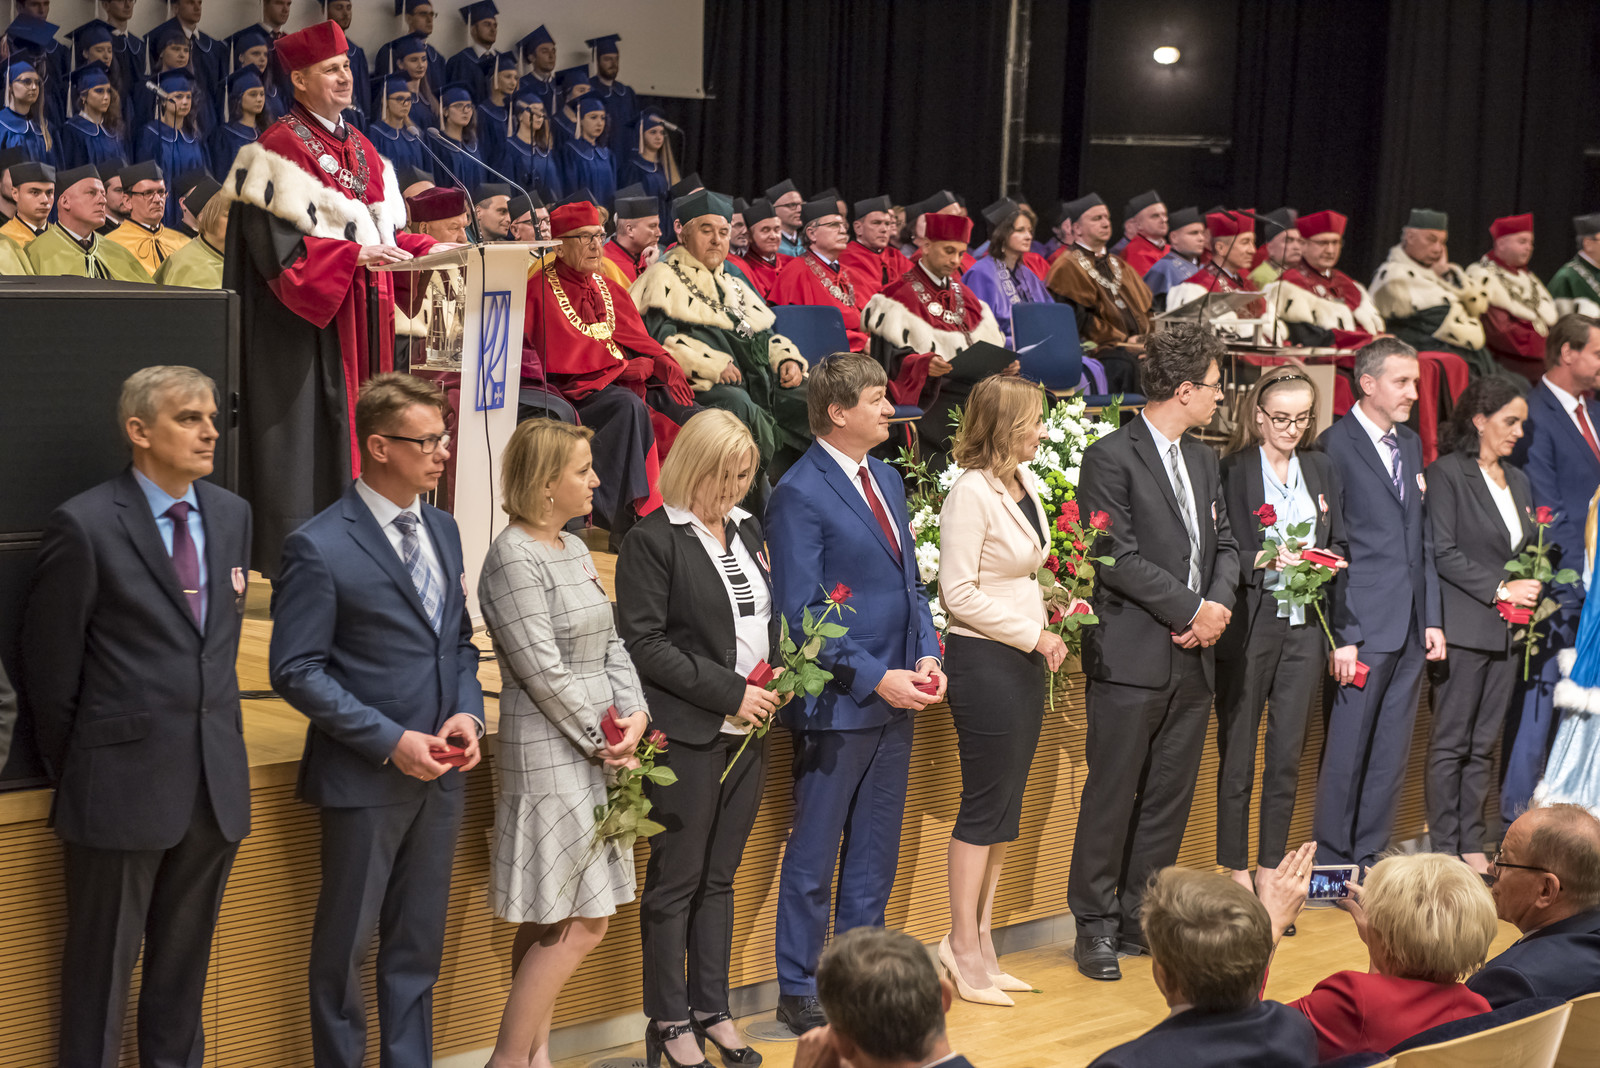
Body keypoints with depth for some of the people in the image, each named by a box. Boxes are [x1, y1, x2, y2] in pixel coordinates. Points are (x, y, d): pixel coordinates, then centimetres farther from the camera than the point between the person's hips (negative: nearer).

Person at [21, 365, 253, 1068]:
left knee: (185, 958, 17)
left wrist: (218, 737, 14)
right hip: (124, 786, -5)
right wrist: (73, 771, 1)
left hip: (214, 782, 5)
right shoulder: (85, 525, -11)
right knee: (102, 963, 7)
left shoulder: (231, 515, 7)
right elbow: (49, 667, -5)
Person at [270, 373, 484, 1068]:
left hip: (439, 774, 6)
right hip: (364, 777, -6)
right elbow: (297, 672, -14)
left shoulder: (442, 530, 8)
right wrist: (391, 741, -18)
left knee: (419, 941, 15)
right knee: (347, 943, 7)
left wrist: (467, 713, -3)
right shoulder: (320, 547, -13)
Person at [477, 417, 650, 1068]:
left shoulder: (574, 549, 12)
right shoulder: (514, 558, -14)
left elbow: (610, 643, 13)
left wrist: (634, 715, -3)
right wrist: (603, 740, -10)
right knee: (582, 924, -7)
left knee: (549, 922, 13)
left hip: (595, 749, 8)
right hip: (550, 755, -8)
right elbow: (543, 671, -17)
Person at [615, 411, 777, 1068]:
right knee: (676, 881, 3)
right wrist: (728, 692, -15)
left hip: (747, 731, 6)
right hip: (687, 735, -6)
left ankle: (713, 1009, 23)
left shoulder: (747, 531, 12)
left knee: (720, 877, 14)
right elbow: (644, 643, -14)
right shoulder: (653, 540, -9)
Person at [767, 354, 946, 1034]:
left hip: (897, 696, 8)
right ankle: (799, 992, 14)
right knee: (814, 855, 3)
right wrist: (875, 677, -18)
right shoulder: (800, 493, -14)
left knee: (876, 851, 15)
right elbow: (801, 613, -17)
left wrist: (926, 654, 1)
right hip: (839, 703, -8)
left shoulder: (886, 479, 12)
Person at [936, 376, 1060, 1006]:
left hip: (1024, 659, 8)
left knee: (1006, 806, 12)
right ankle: (964, 951, 9)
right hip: (984, 660, -8)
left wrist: (1044, 633, 5)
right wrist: (1034, 634, -14)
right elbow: (959, 594, -17)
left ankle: (978, 942, 22)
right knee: (986, 804, -2)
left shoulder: (1025, 482, 10)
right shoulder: (971, 492, -16)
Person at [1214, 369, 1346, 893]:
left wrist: (1328, 557, -3)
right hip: (1249, 622, -5)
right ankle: (1237, 873, 10)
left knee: (1288, 756, 7)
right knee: (1237, 754, 1)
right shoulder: (1233, 471, -4)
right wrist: (1265, 560, -22)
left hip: (1304, 624, 5)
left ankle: (1272, 869, 16)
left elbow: (1341, 541, 18)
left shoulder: (1321, 468, 14)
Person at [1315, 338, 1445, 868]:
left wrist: (1432, 618, 11)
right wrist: (1342, 634, -14)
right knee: (1347, 751, -1)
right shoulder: (1335, 445, -8)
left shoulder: (1411, 443, 15)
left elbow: (1422, 536, 18)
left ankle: (1370, 856, 20)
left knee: (1392, 751, 11)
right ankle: (1331, 861, 10)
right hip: (1363, 625, -7)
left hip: (1410, 626, 7)